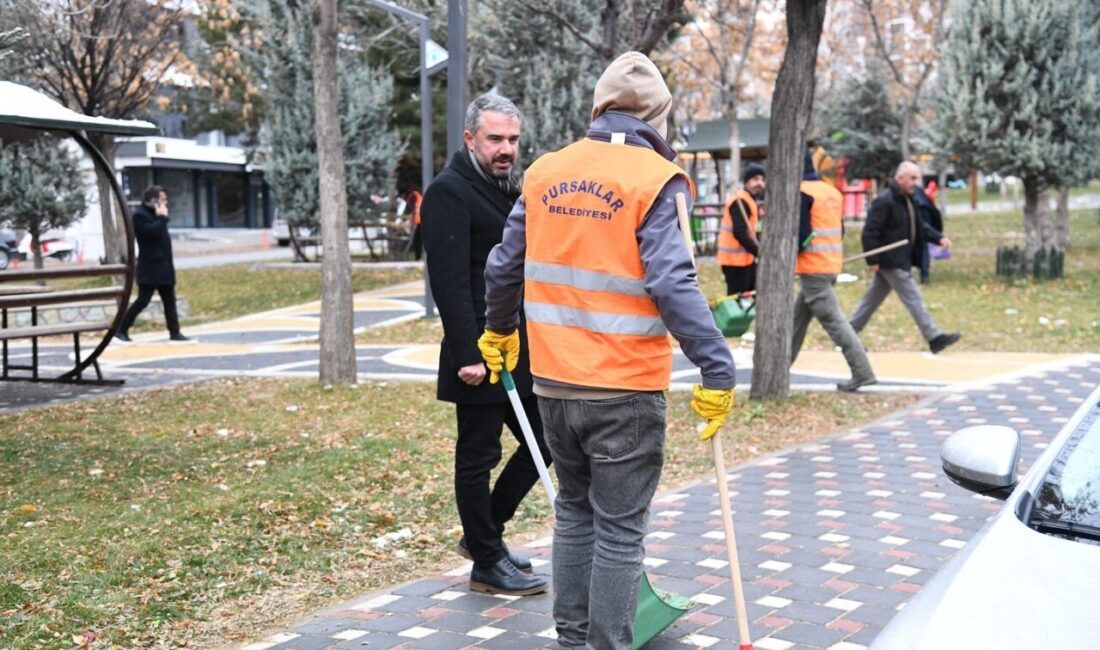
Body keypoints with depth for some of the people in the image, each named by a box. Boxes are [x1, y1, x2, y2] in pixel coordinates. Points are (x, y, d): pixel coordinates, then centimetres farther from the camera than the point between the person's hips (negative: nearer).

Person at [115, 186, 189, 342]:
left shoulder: (154, 213, 18)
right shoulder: (140, 215, -12)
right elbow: (153, 231, -25)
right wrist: (162, 217, -16)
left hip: (163, 267, 10)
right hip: (150, 268, -10)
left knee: (169, 300, 7)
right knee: (142, 300, -6)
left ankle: (174, 332, 9)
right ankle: (121, 329, 4)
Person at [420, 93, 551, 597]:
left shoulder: (508, 190, 17)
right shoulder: (449, 192, -12)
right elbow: (449, 281, -19)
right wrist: (467, 356, -23)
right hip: (482, 357, -9)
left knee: (543, 443, 14)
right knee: (477, 459, 3)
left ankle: (482, 534, 29)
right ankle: (487, 564, 17)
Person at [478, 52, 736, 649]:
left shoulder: (545, 172, 6)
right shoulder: (655, 180, -10)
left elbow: (504, 266, 12)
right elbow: (672, 285, -20)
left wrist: (499, 331, 29)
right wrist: (718, 370, -17)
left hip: (553, 382, 5)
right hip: (626, 389, -5)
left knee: (574, 511, 21)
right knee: (620, 529, 5)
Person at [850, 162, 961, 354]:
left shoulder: (907, 200, 14)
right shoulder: (884, 201, -18)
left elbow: (920, 225, 18)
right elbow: (870, 231, -20)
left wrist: (938, 237, 2)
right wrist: (872, 260, -20)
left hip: (900, 260, 10)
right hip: (890, 261, -10)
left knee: (873, 298, 14)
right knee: (913, 298, -7)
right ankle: (934, 338, -3)